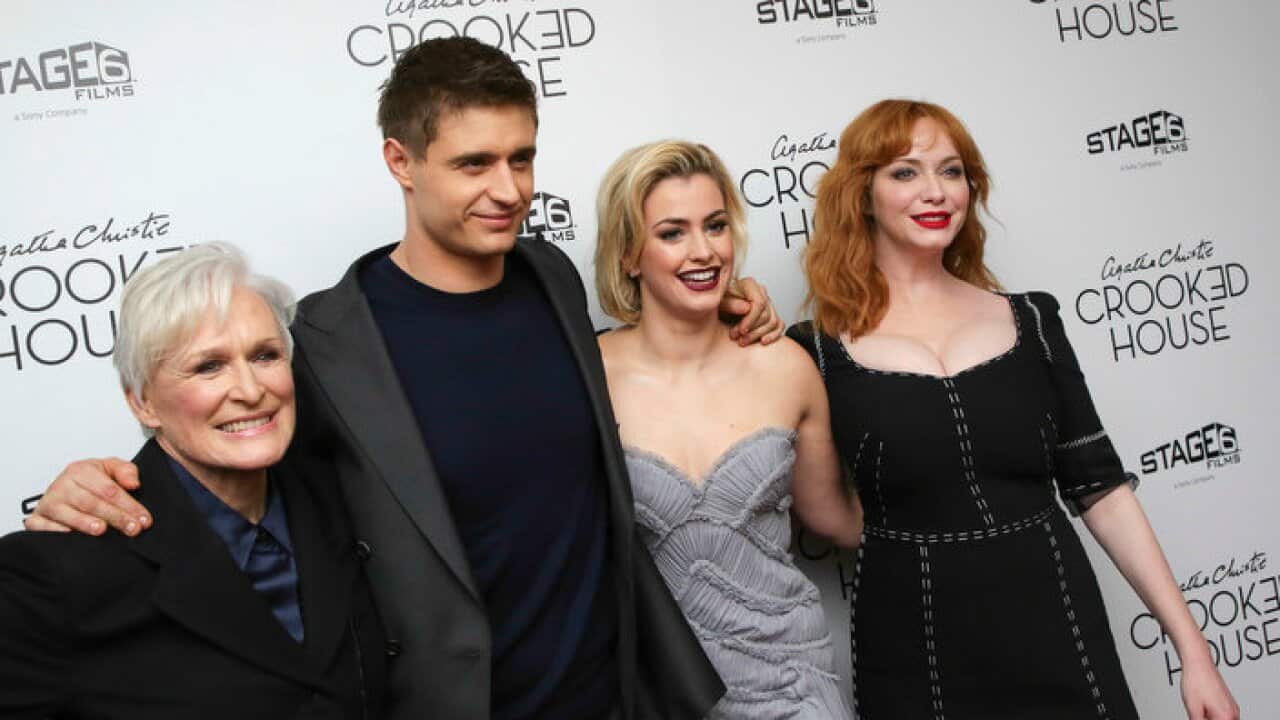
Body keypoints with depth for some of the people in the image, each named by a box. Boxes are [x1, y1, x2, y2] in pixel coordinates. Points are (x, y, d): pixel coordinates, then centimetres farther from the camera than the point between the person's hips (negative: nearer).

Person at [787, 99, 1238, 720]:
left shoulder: (1030, 320, 5)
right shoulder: (816, 353, -4)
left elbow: (1100, 489, 7)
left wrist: (1192, 646, 4)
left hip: (1058, 643, 3)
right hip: (913, 661, -2)